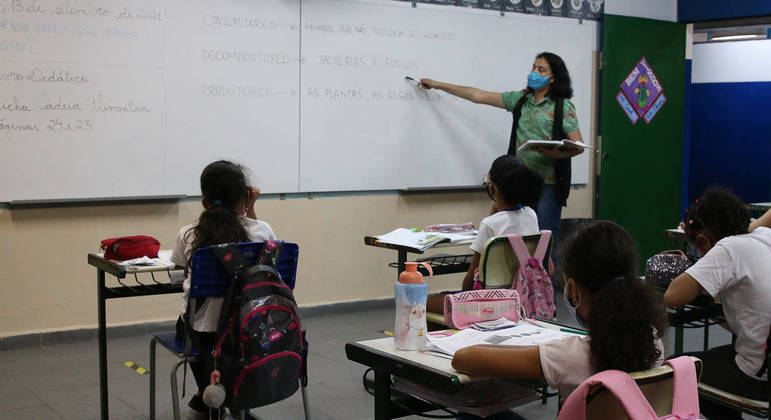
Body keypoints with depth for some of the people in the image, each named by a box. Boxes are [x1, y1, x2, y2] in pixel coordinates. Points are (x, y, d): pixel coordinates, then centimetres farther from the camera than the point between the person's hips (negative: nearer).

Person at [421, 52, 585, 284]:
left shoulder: (563, 106, -1)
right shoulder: (520, 99, 13)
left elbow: (578, 145, -4)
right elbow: (478, 96, 16)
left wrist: (555, 154, -25)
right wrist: (437, 85, 17)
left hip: (548, 184, -5)